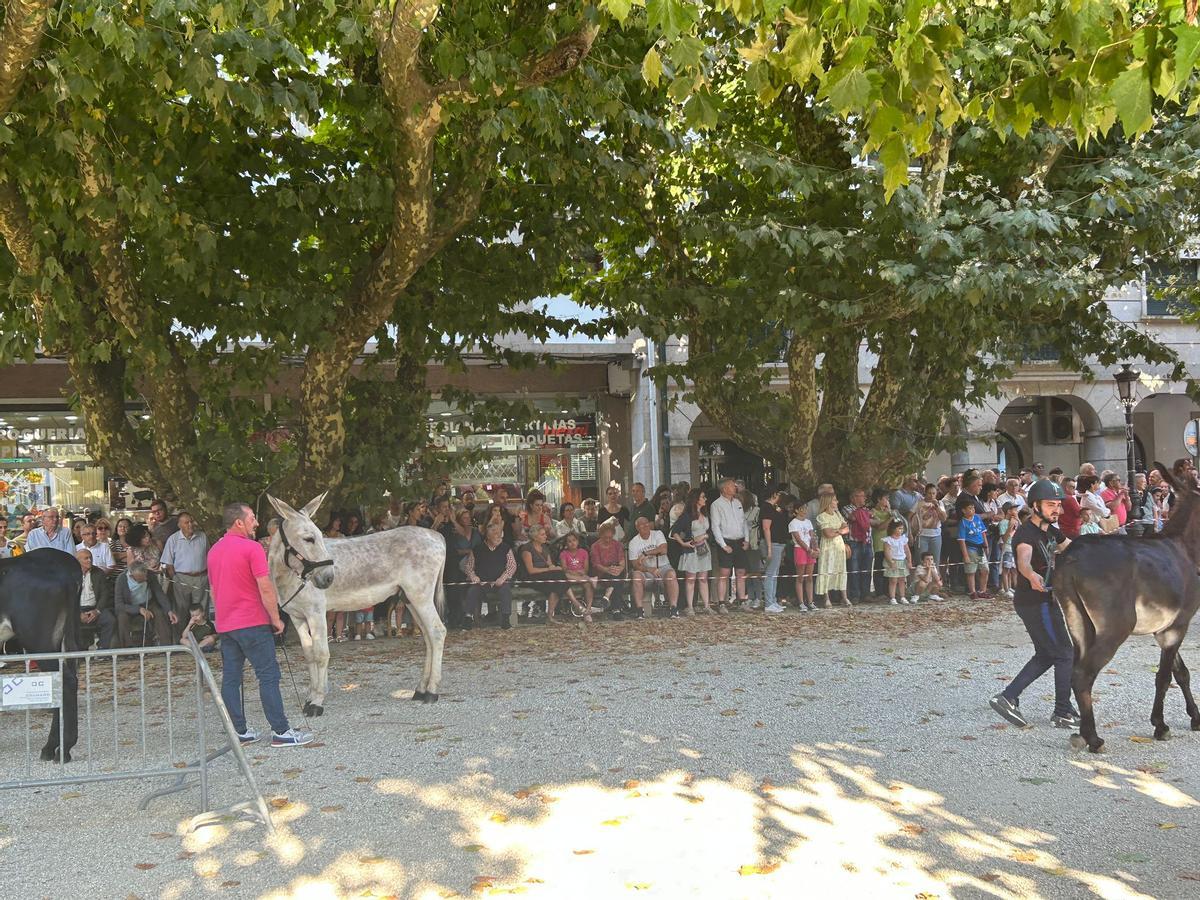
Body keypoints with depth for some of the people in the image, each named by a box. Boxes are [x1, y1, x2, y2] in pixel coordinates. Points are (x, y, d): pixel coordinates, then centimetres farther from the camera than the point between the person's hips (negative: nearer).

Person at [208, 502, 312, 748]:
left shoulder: (214, 551, 12)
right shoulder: (252, 548, -12)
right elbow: (265, 588, -17)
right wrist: (276, 619, -9)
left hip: (224, 625, 8)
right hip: (252, 623, -8)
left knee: (230, 678, 7)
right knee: (268, 676, -4)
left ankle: (239, 732, 10)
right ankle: (281, 731, -5)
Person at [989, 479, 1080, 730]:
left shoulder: (1050, 530, 9)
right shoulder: (1026, 534, -21)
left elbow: (1073, 547, 27)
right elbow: (1023, 559, -43)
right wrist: (1031, 576, -63)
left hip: (1045, 602, 10)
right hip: (1036, 603, -10)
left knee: (1046, 656, 16)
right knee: (1065, 654, -3)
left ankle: (1008, 697, 13)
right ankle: (1063, 713, 7)